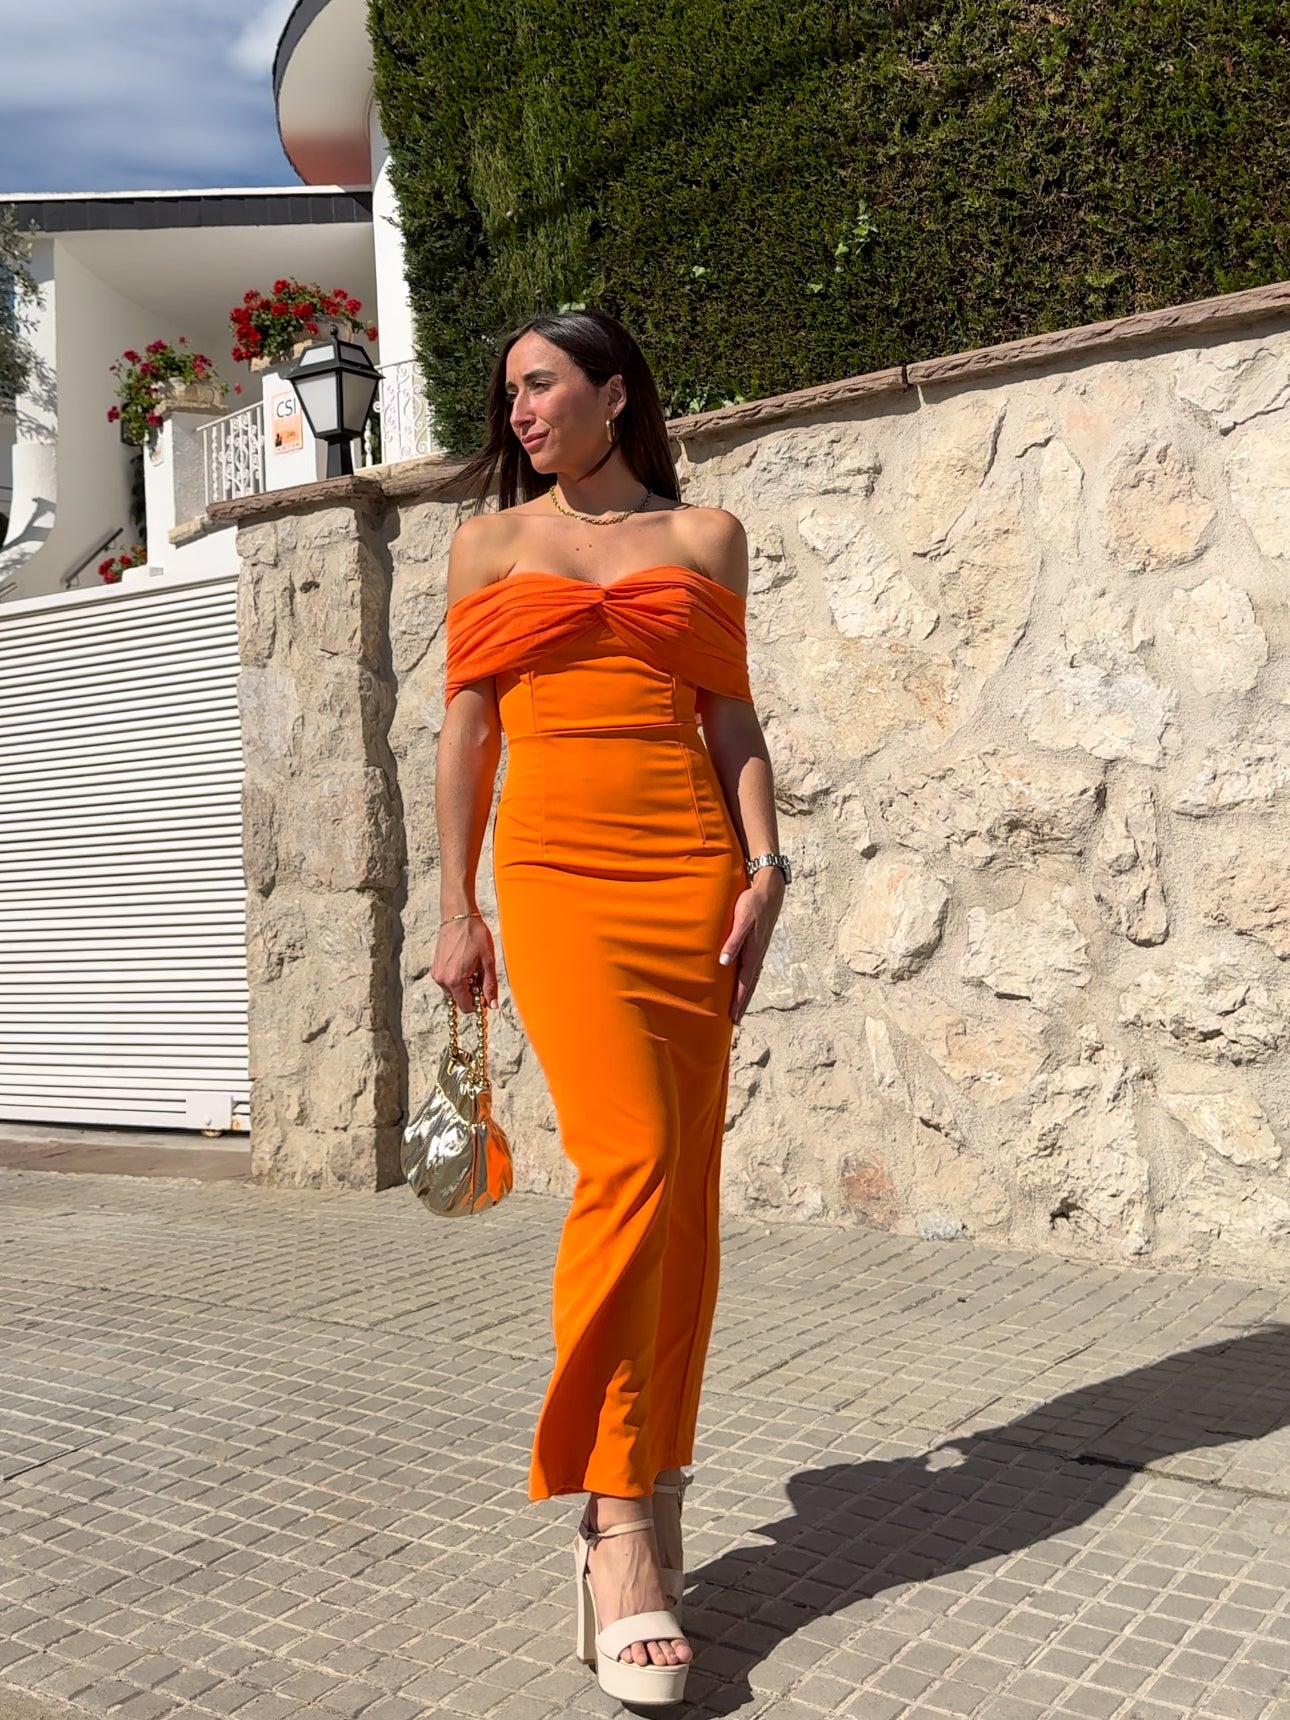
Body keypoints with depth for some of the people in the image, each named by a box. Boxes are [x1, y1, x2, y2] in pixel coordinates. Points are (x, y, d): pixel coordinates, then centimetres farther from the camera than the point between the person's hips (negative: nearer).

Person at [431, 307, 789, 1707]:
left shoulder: (705, 536, 15)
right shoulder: (489, 541, 15)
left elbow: (731, 715, 11)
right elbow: (466, 727, 11)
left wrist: (764, 870, -1)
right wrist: (456, 908, 6)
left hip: (691, 869, 2)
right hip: (556, 872, -1)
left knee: (685, 1181, 0)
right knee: (629, 1161, -16)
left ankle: (646, 1481, 14)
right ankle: (620, 1534, -8)